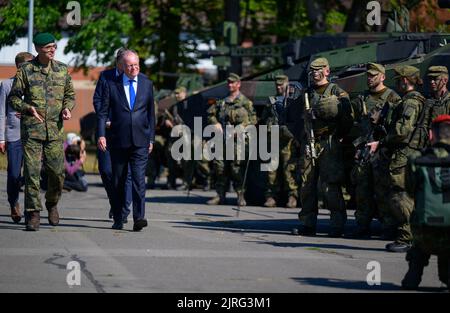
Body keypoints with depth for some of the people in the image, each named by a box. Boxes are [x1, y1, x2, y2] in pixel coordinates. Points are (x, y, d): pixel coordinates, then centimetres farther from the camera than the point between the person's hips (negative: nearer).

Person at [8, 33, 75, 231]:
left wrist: (67, 108, -3)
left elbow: (70, 95, 18)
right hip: (31, 129, -2)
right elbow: (14, 98, 3)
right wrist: (28, 108, -15)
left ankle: (52, 204, 27)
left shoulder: (62, 69, 8)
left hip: (55, 129, 2)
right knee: (32, 172, -6)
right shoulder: (25, 70, 0)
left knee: (57, 171, 1)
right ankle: (33, 213, 0)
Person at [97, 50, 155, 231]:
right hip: (118, 141, 0)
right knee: (118, 182, 7)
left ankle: (139, 218, -19)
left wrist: (151, 138, 11)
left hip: (140, 141, 0)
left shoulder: (147, 84, 9)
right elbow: (103, 112, 1)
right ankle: (118, 220, 17)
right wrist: (101, 135, -12)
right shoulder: (112, 85, 3)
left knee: (139, 179, -13)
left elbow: (151, 113, 14)